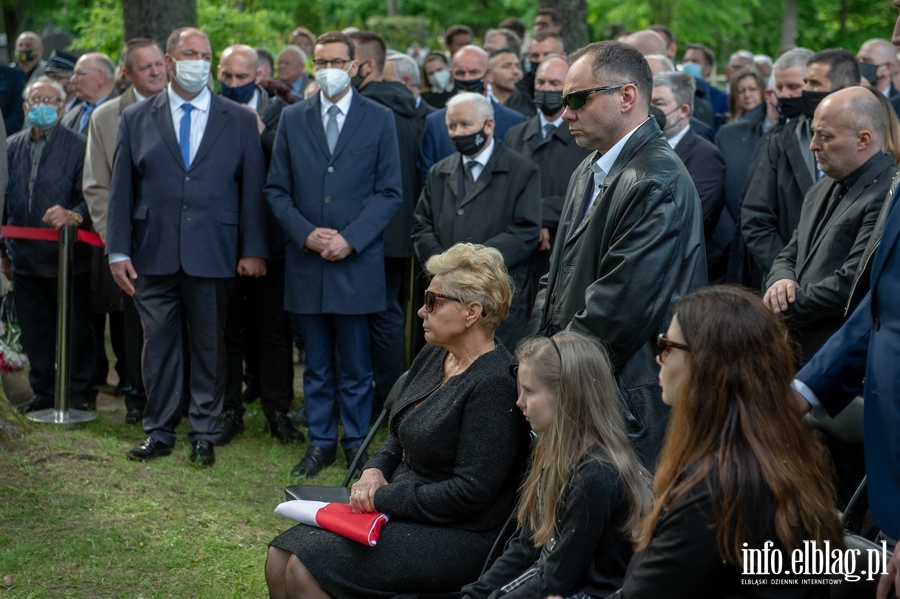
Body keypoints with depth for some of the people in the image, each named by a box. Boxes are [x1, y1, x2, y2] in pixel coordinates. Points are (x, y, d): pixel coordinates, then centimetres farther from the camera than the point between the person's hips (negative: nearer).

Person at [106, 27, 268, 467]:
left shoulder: (240, 121, 6)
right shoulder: (136, 119, 7)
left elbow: (253, 188, 3)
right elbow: (121, 189, 5)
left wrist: (253, 249, -3)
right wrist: (118, 250, -1)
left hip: (213, 256, -1)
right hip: (154, 255, 1)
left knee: (210, 347, 6)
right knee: (158, 344, 6)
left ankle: (204, 434, 17)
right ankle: (159, 432, 18)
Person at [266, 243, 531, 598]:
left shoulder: (494, 384, -21)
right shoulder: (433, 356, 8)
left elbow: (470, 491, -23)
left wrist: (385, 498, -16)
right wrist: (375, 471, -1)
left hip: (455, 537, -9)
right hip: (395, 509, 9)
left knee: (305, 570, -19)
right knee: (280, 558, -3)